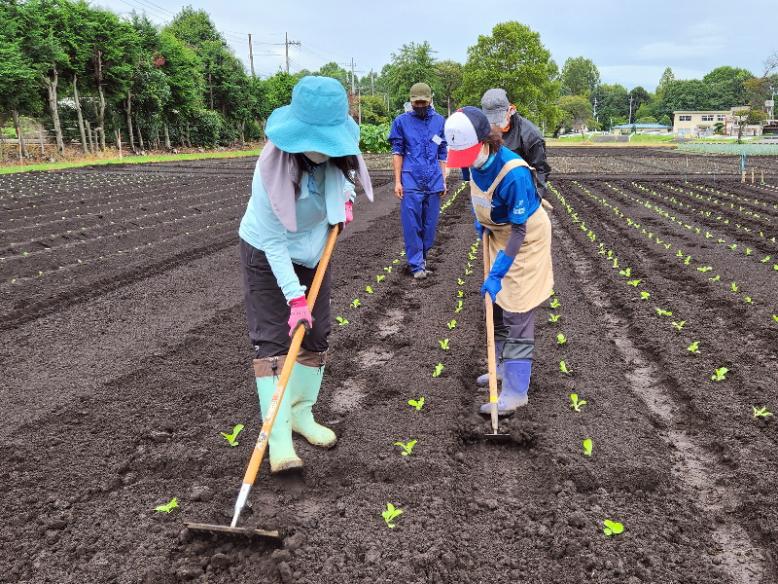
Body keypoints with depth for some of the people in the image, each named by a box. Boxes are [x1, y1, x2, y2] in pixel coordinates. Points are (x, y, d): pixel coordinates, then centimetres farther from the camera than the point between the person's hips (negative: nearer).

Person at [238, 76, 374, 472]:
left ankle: (301, 413, 25)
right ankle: (279, 439, -8)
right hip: (268, 256, -6)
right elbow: (272, 241, -28)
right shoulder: (273, 167, -33)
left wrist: (346, 195, -6)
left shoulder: (335, 152, -17)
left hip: (313, 253, 6)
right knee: (272, 343, -11)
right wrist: (294, 297, -30)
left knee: (315, 338, 8)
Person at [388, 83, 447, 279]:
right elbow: (397, 152, 3)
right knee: (412, 225, -2)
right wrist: (397, 181, -2)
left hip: (434, 183, 3)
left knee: (430, 224, 9)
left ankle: (422, 257, 25)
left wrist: (443, 180, 9)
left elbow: (442, 154, 13)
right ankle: (416, 264, 6)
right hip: (411, 183, -2)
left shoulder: (439, 121, 9)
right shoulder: (402, 121, 2)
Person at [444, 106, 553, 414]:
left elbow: (520, 230, -29)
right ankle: (508, 367, 35)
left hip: (526, 241, -8)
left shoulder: (514, 173, -34)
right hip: (499, 234, 8)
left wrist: (496, 274, -29)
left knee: (516, 314, -7)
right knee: (497, 305, 17)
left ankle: (515, 392, 1)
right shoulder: (477, 160, -12)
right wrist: (480, 219, 4)